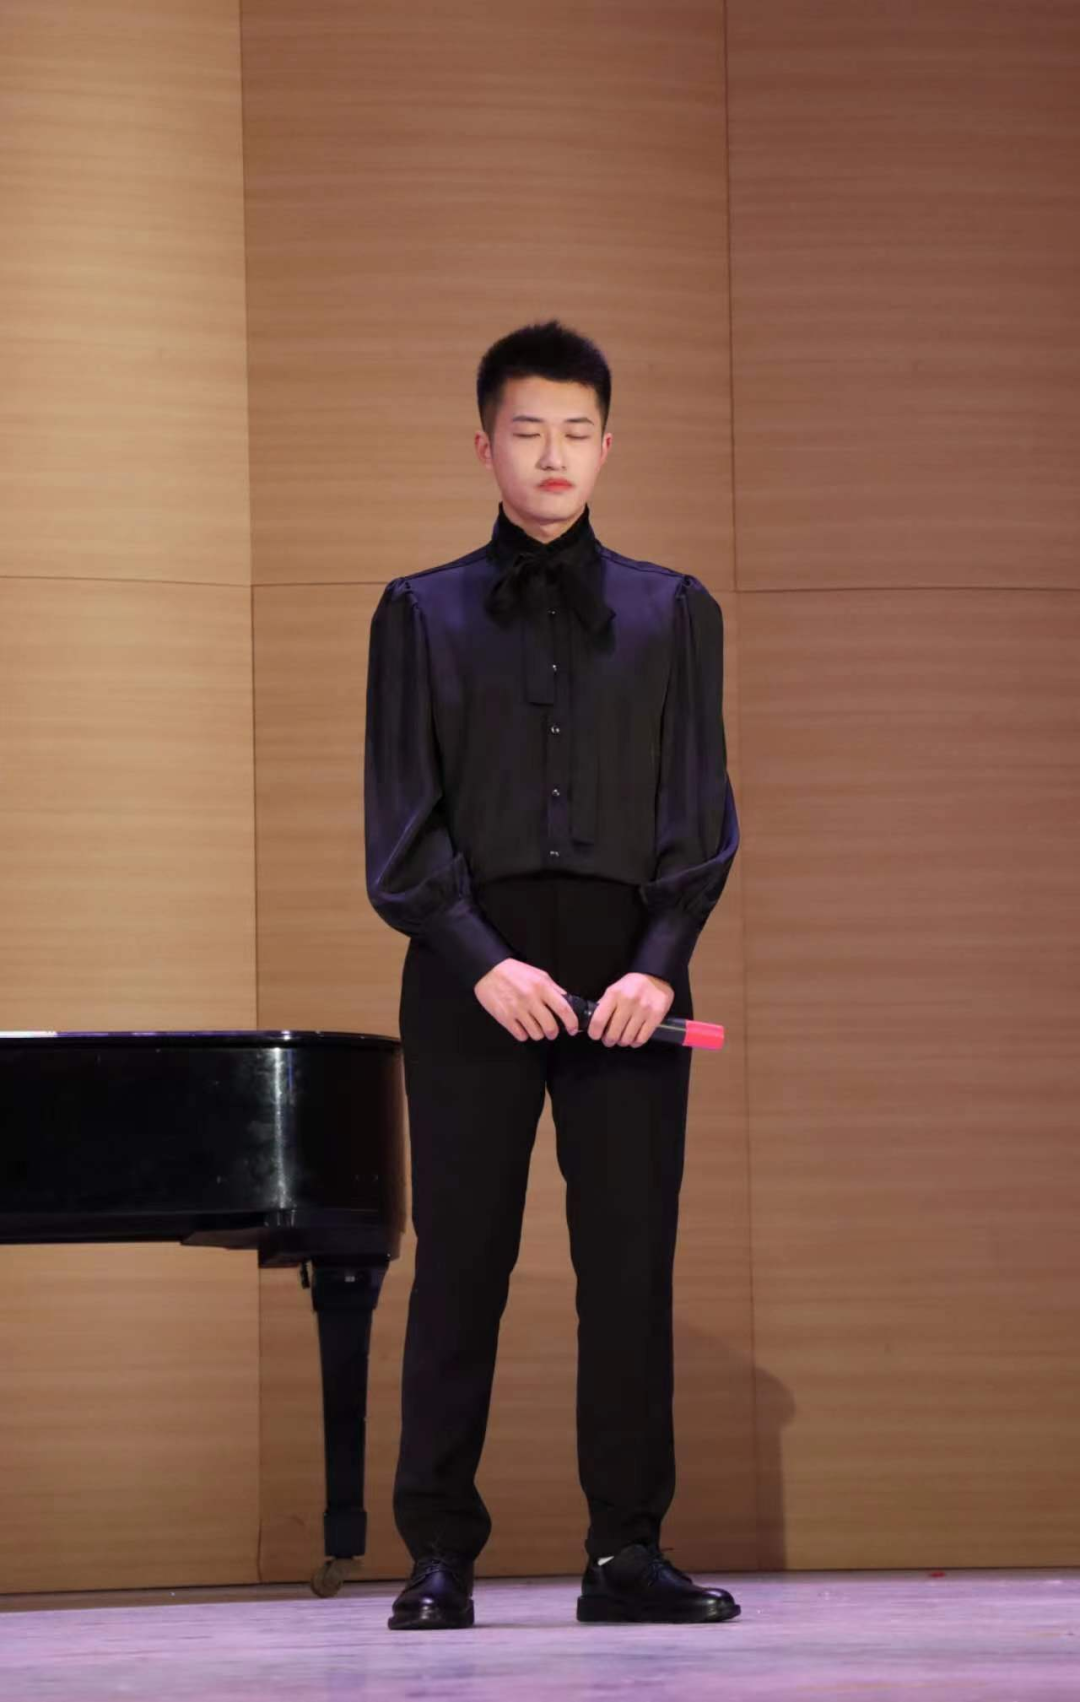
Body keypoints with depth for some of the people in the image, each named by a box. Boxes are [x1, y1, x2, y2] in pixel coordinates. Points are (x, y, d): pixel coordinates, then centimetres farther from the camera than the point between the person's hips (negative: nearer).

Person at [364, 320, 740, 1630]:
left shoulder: (674, 614, 13)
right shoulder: (421, 613, 9)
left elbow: (700, 811, 7)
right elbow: (400, 819, 3)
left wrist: (660, 964, -8)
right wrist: (485, 961, -11)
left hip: (627, 971, 1)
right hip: (473, 970, -1)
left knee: (630, 1261, -2)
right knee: (460, 1261, -1)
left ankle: (628, 1550, 3)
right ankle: (439, 1556, 3)